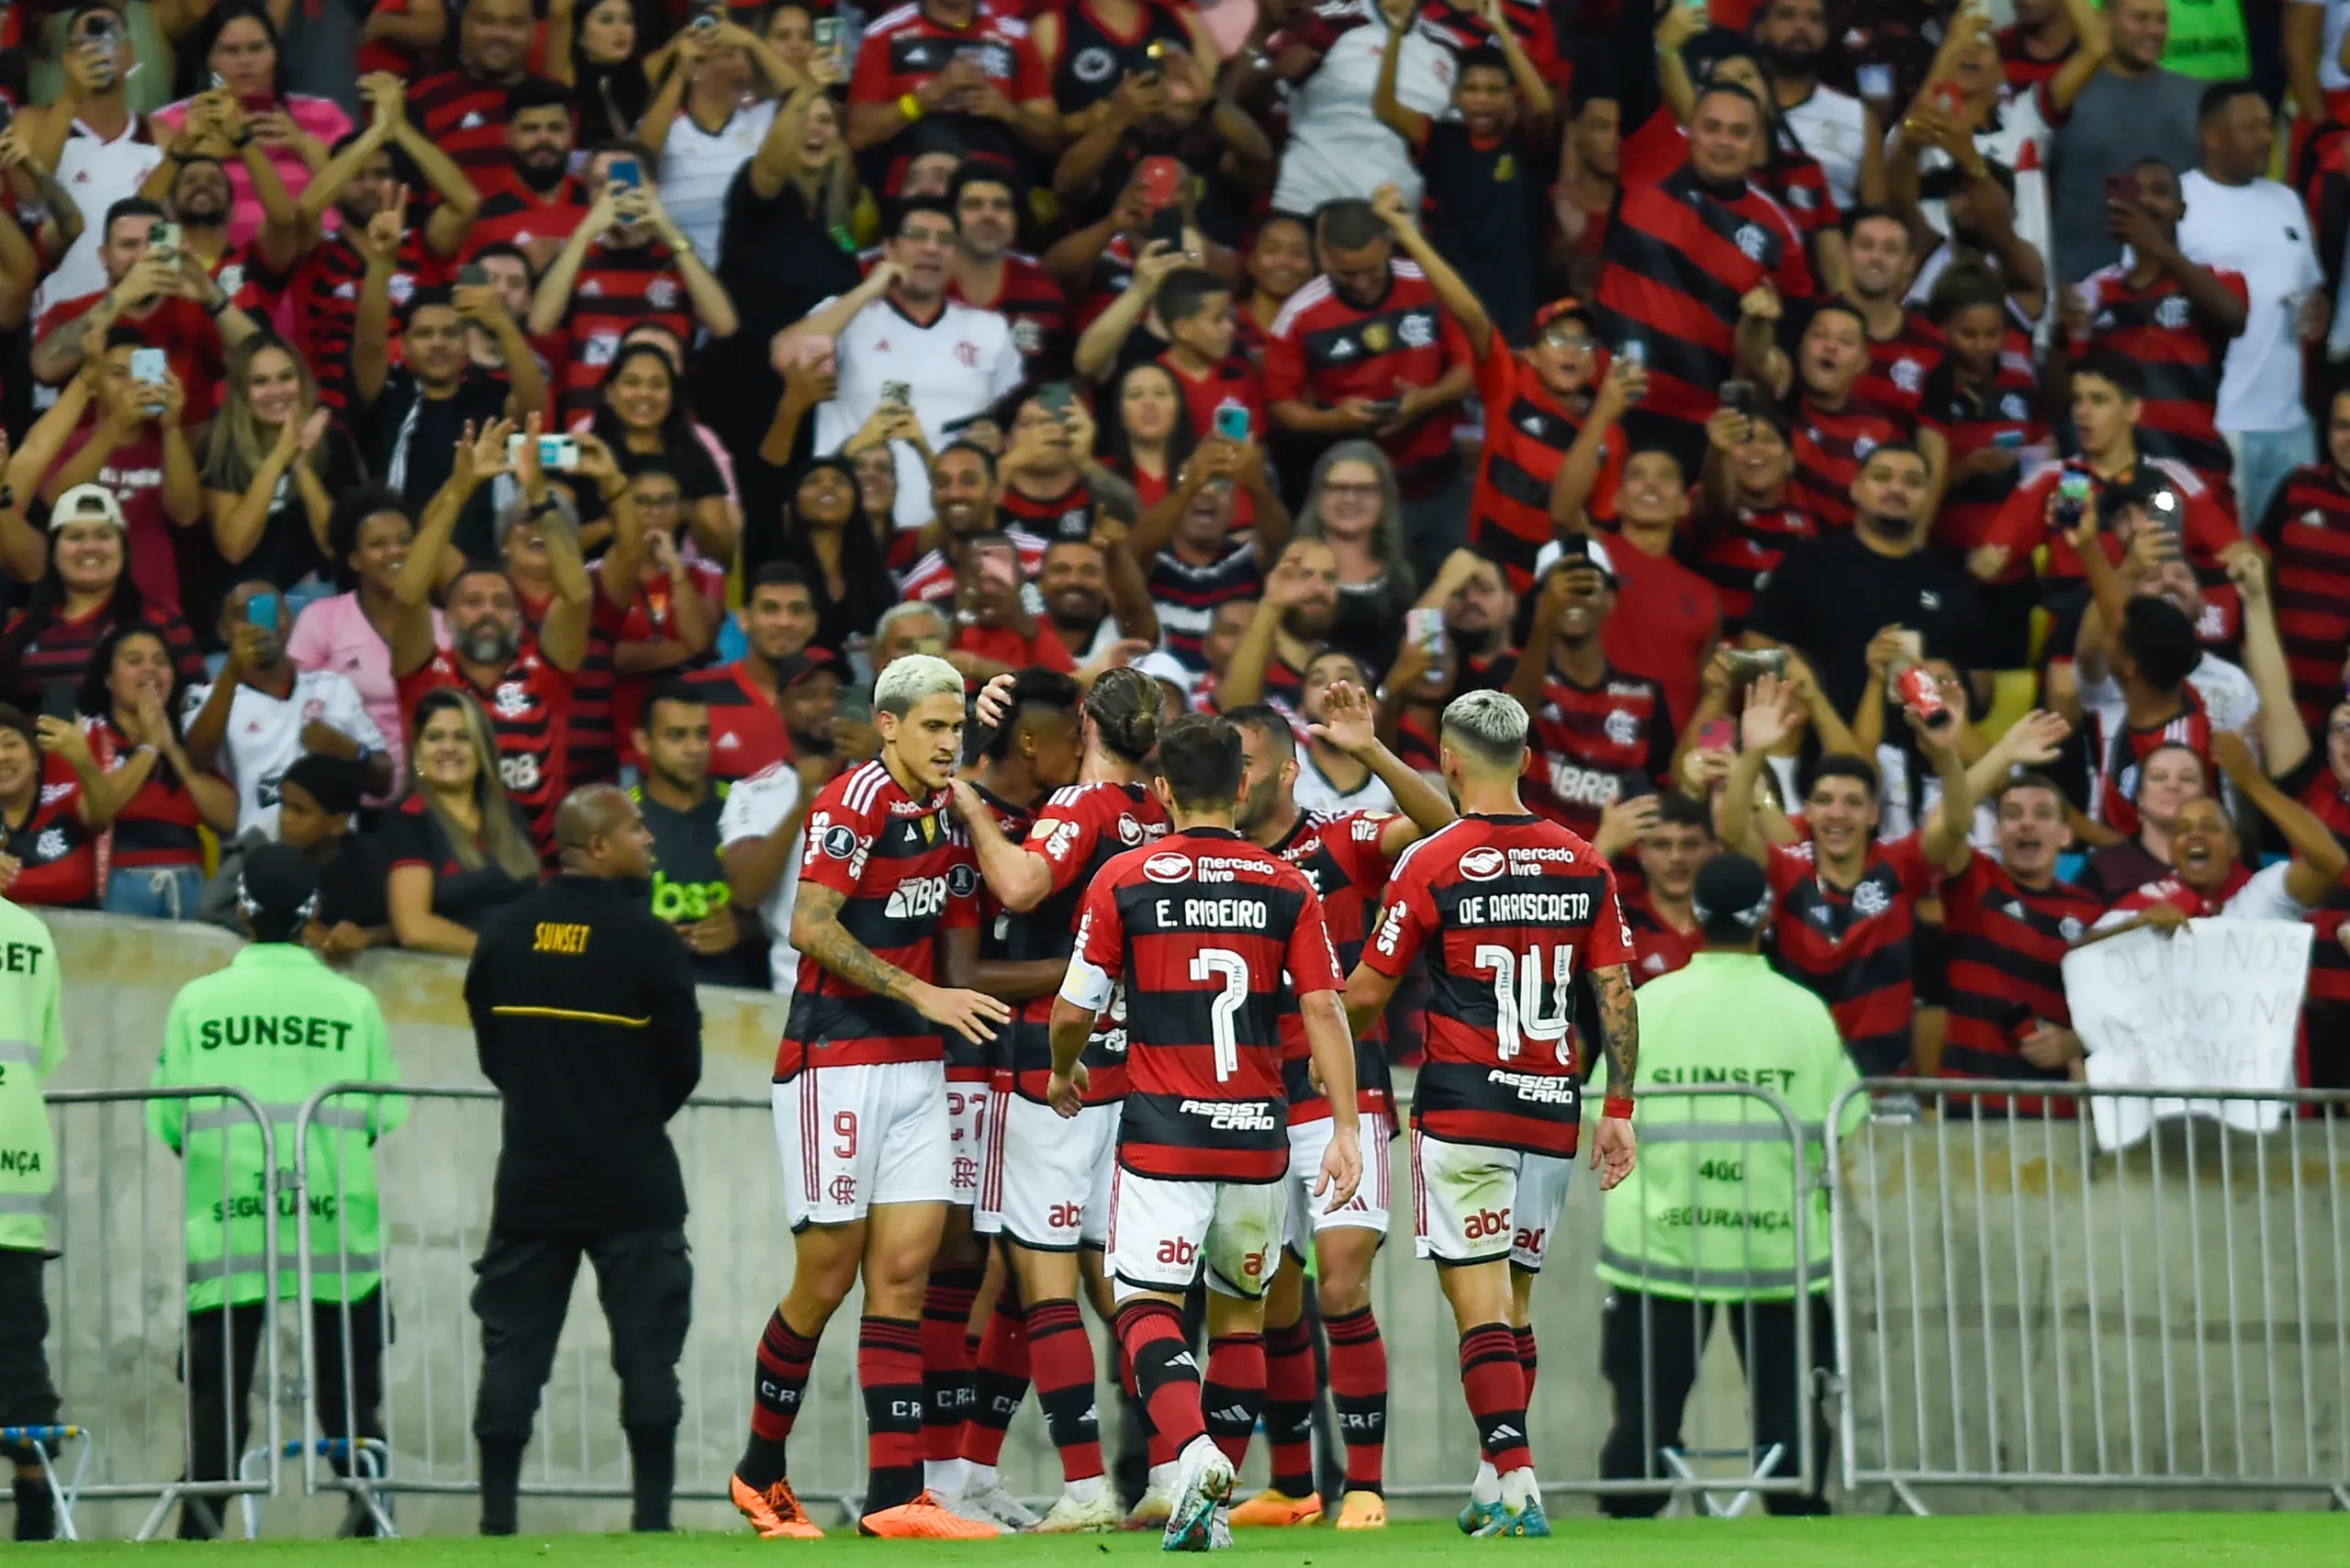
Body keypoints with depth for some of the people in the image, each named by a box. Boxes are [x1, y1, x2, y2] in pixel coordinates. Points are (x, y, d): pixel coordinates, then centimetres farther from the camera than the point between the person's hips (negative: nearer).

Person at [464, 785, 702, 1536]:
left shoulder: (504, 933, 3)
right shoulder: (646, 939, -10)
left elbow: (489, 1050, 9)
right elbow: (682, 1064, -5)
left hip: (531, 1173, 4)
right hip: (630, 1181, -4)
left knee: (513, 1346, 6)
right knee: (647, 1347, 2)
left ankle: (496, 1515, 2)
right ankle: (652, 1514, 0)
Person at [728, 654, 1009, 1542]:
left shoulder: (947, 817, 13)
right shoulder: (857, 799, -12)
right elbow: (811, 927, -21)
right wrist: (922, 995, -24)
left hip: (914, 1068, 7)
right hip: (833, 1062, -7)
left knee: (904, 1272, 0)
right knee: (828, 1277, -1)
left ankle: (895, 1493, -3)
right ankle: (761, 1470, 17)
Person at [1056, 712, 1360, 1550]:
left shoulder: (1122, 880, -2)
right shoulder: (1287, 886, 3)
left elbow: (1073, 1011, 0)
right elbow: (1323, 1011, -3)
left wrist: (1063, 1074, 21)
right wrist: (1345, 1127, -2)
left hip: (1162, 1131, -2)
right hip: (1258, 1134, 2)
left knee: (1148, 1306, -2)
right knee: (1241, 1310, 16)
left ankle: (1193, 1450, -29)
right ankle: (1217, 1496, 14)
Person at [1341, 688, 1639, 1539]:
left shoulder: (1431, 863, -7)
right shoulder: (1582, 864, 5)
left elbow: (1366, 994, 0)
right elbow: (1616, 993, 5)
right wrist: (1619, 1110, 11)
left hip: (1463, 1107, -4)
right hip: (1552, 1110, 4)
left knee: (1480, 1304, -5)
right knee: (1514, 1302, 15)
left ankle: (1516, 1484, -16)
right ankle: (1494, 1483, 20)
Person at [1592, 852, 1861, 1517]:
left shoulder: (1646, 1006, -4)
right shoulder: (1804, 1012, -4)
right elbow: (1846, 1127, 0)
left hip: (1660, 1244, 0)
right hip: (1780, 1245, 0)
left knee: (1647, 1410, 5)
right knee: (1789, 1411, 6)